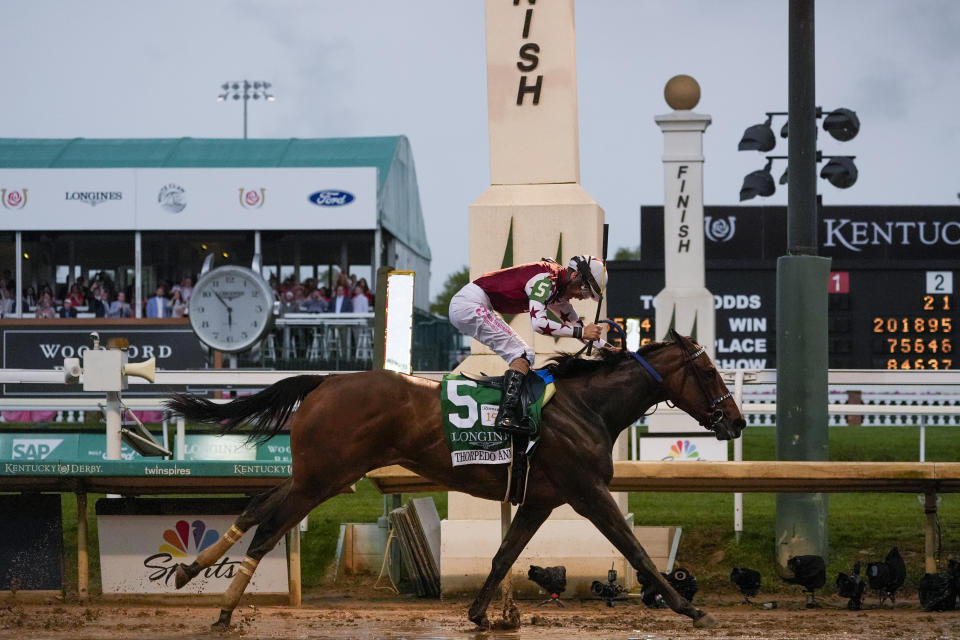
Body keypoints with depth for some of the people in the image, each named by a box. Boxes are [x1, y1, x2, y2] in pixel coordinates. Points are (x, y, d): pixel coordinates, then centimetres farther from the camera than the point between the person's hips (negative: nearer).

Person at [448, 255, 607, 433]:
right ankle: (506, 417, -27)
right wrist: (580, 332, -22)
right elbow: (539, 323, -27)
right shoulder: (545, 278, -17)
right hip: (469, 305, -11)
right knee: (523, 355, -15)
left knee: (523, 354, 13)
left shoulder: (559, 287, 15)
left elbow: (574, 323, 26)